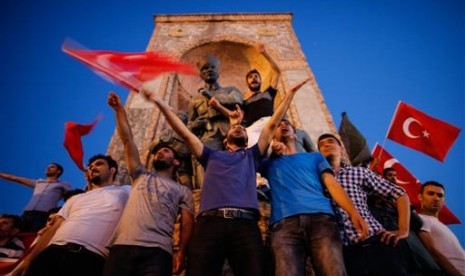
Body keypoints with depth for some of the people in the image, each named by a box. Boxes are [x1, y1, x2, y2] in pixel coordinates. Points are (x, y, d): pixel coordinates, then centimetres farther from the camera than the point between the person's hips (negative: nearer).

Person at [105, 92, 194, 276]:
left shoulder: (182, 191, 20)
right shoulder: (141, 177, 27)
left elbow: (187, 222, 9)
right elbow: (127, 140, 23)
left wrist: (181, 253, -7)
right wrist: (119, 109, 20)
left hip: (157, 251, -2)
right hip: (122, 246, 2)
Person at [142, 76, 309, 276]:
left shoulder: (252, 155, 30)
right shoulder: (212, 156, 30)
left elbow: (272, 125, 29)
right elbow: (185, 133, 24)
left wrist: (290, 93, 30)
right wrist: (159, 102, 19)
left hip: (245, 223, 0)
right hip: (209, 222, 0)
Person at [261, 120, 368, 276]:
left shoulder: (314, 157, 31)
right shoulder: (270, 163, 32)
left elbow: (331, 184, 17)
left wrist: (353, 213, 0)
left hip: (321, 218, 1)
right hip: (284, 223, 0)